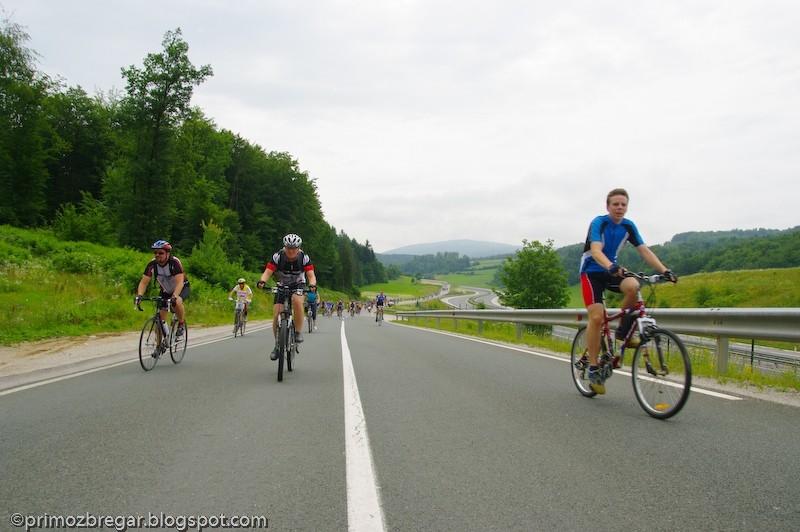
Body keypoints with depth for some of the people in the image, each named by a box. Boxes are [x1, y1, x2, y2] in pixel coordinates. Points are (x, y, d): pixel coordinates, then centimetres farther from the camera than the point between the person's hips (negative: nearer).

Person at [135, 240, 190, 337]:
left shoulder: (174, 262, -28)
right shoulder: (152, 264, -18)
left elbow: (179, 283, -37)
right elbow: (143, 282, -19)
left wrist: (174, 296, -52)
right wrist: (139, 295, -38)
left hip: (182, 288, -4)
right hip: (166, 291, 4)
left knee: (176, 302, -36)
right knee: (160, 318, -6)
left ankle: (181, 324, -11)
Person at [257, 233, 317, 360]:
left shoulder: (304, 258, -21)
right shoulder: (277, 256, -21)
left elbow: (311, 275, -27)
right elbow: (267, 272, -27)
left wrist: (312, 285, -48)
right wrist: (262, 281, -49)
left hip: (298, 285, -1)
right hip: (282, 286, 1)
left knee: (297, 301, -36)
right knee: (276, 316, -11)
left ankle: (298, 332, -21)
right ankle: (277, 345, 9)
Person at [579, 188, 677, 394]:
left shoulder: (628, 226, 0)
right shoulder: (598, 223, -17)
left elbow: (644, 250, -6)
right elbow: (596, 251, -32)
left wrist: (665, 271, -20)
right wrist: (610, 266, -52)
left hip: (612, 271, 4)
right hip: (592, 272, -4)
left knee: (633, 286, -29)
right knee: (597, 317, -18)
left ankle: (623, 331, -6)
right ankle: (593, 368, -8)